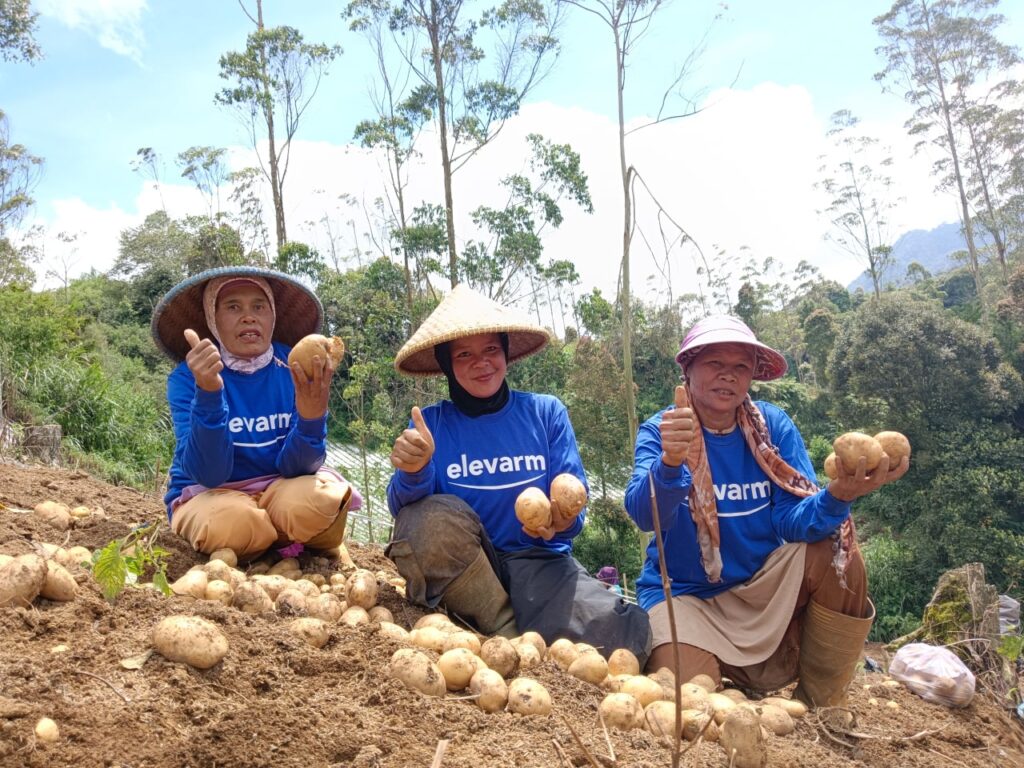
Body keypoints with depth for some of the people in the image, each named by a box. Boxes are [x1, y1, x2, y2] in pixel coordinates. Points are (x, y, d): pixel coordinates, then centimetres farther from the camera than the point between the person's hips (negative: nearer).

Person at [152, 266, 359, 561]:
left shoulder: (295, 369, -9)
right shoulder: (188, 377, -13)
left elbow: (294, 466, -15)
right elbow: (208, 474, -24)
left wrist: (312, 417, -37)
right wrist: (208, 393, -39)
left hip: (279, 492, 1)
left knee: (317, 498, -32)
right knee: (232, 521, -35)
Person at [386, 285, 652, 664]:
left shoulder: (546, 412, 3)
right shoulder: (431, 423, 2)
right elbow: (403, 507, -12)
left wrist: (563, 521, -26)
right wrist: (412, 474, -35)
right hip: (457, 568, 1)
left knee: (625, 635, -29)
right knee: (433, 516, -32)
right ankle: (506, 632, -12)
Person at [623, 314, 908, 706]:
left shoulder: (773, 426, -4)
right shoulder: (661, 431, -11)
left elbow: (792, 519, -14)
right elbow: (644, 514, -30)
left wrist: (838, 495, -36)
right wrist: (669, 462, -51)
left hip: (762, 590, 3)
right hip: (682, 593, -3)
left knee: (836, 549, -22)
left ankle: (820, 703, -4)